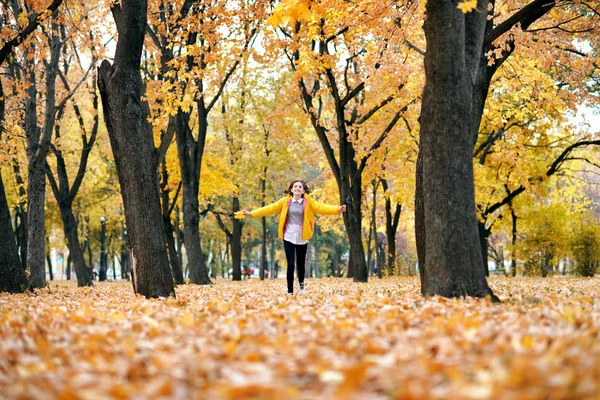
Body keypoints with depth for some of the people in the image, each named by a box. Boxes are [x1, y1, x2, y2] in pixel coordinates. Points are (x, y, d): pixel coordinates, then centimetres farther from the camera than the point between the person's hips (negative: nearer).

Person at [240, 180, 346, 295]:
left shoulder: (309, 202, -1)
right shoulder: (285, 201, 2)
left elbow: (321, 208, -14)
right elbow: (270, 209, 0)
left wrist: (337, 209, -31)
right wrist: (251, 213, -5)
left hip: (302, 238, 0)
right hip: (289, 237, 0)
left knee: (301, 264, 13)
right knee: (290, 265, -7)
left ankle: (301, 283, 43)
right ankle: (290, 291, 1)